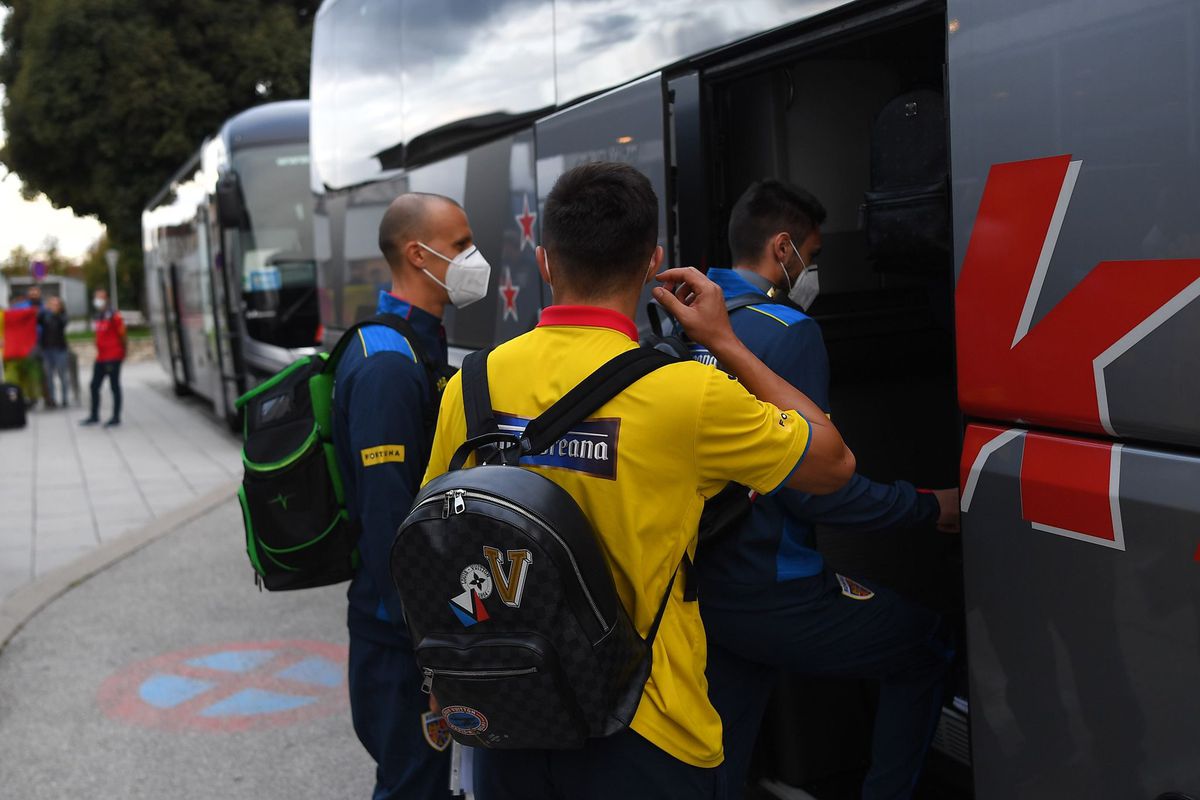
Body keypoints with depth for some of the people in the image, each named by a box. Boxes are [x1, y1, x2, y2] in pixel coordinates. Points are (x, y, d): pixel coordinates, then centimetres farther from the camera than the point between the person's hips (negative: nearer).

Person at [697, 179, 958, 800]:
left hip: (703, 590, 8)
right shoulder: (787, 331, -16)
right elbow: (811, 486, -21)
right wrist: (930, 508, -10)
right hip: (774, 597, -8)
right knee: (927, 648, 13)